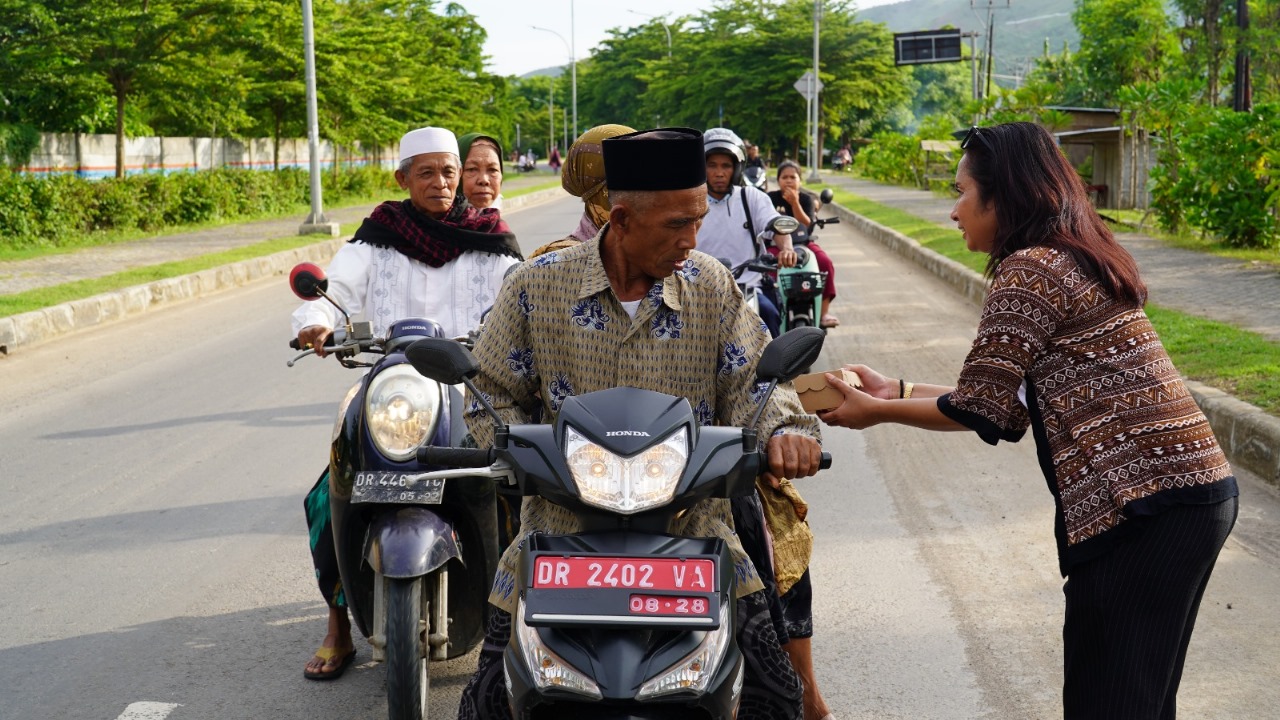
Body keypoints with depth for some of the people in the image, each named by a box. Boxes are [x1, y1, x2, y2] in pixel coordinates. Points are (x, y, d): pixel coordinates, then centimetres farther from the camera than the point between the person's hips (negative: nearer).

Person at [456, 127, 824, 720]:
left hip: (690, 522, 1)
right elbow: (493, 392, 5)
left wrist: (784, 429, -22)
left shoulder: (711, 286, 1)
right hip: (564, 524, 0)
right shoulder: (538, 286, -2)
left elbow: (752, 379, 0)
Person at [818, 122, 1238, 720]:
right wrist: (898, 391, 20)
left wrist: (876, 412, 5)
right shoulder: (1077, 260, 18)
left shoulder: (1029, 269, -12)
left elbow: (979, 408, -9)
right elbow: (1009, 401, 18)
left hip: (1143, 508, -10)